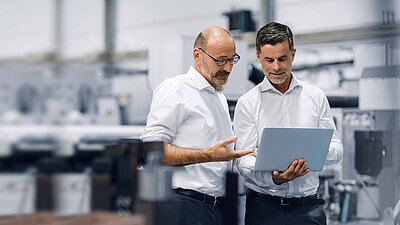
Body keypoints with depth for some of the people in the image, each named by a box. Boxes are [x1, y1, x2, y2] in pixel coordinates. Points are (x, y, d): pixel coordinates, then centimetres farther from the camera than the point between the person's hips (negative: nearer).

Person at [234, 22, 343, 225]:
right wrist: (273, 178, -25)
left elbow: (336, 148, 7)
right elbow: (244, 161, -6)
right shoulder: (247, 103, 2)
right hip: (263, 207, -1)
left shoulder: (316, 97, 9)